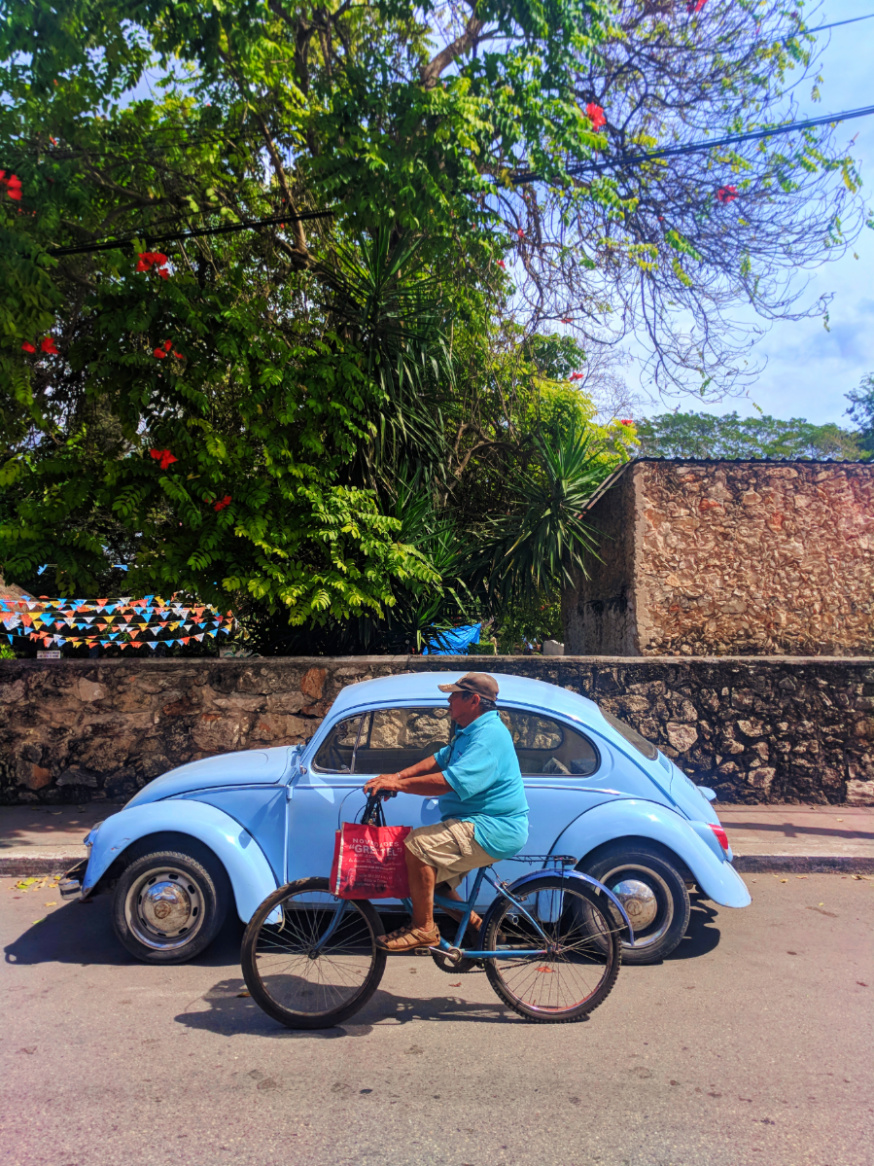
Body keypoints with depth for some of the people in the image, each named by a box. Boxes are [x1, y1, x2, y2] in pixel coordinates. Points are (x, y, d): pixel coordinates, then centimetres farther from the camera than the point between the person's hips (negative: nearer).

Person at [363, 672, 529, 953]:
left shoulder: (489, 735, -21)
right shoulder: (471, 731, 16)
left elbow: (450, 781, -30)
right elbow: (439, 759, 14)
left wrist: (398, 784, -24)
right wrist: (397, 776, -1)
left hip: (494, 830, -11)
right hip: (481, 823, 11)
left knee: (418, 844, -22)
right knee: (429, 871, 12)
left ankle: (423, 929, -9)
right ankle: (475, 924, 24)